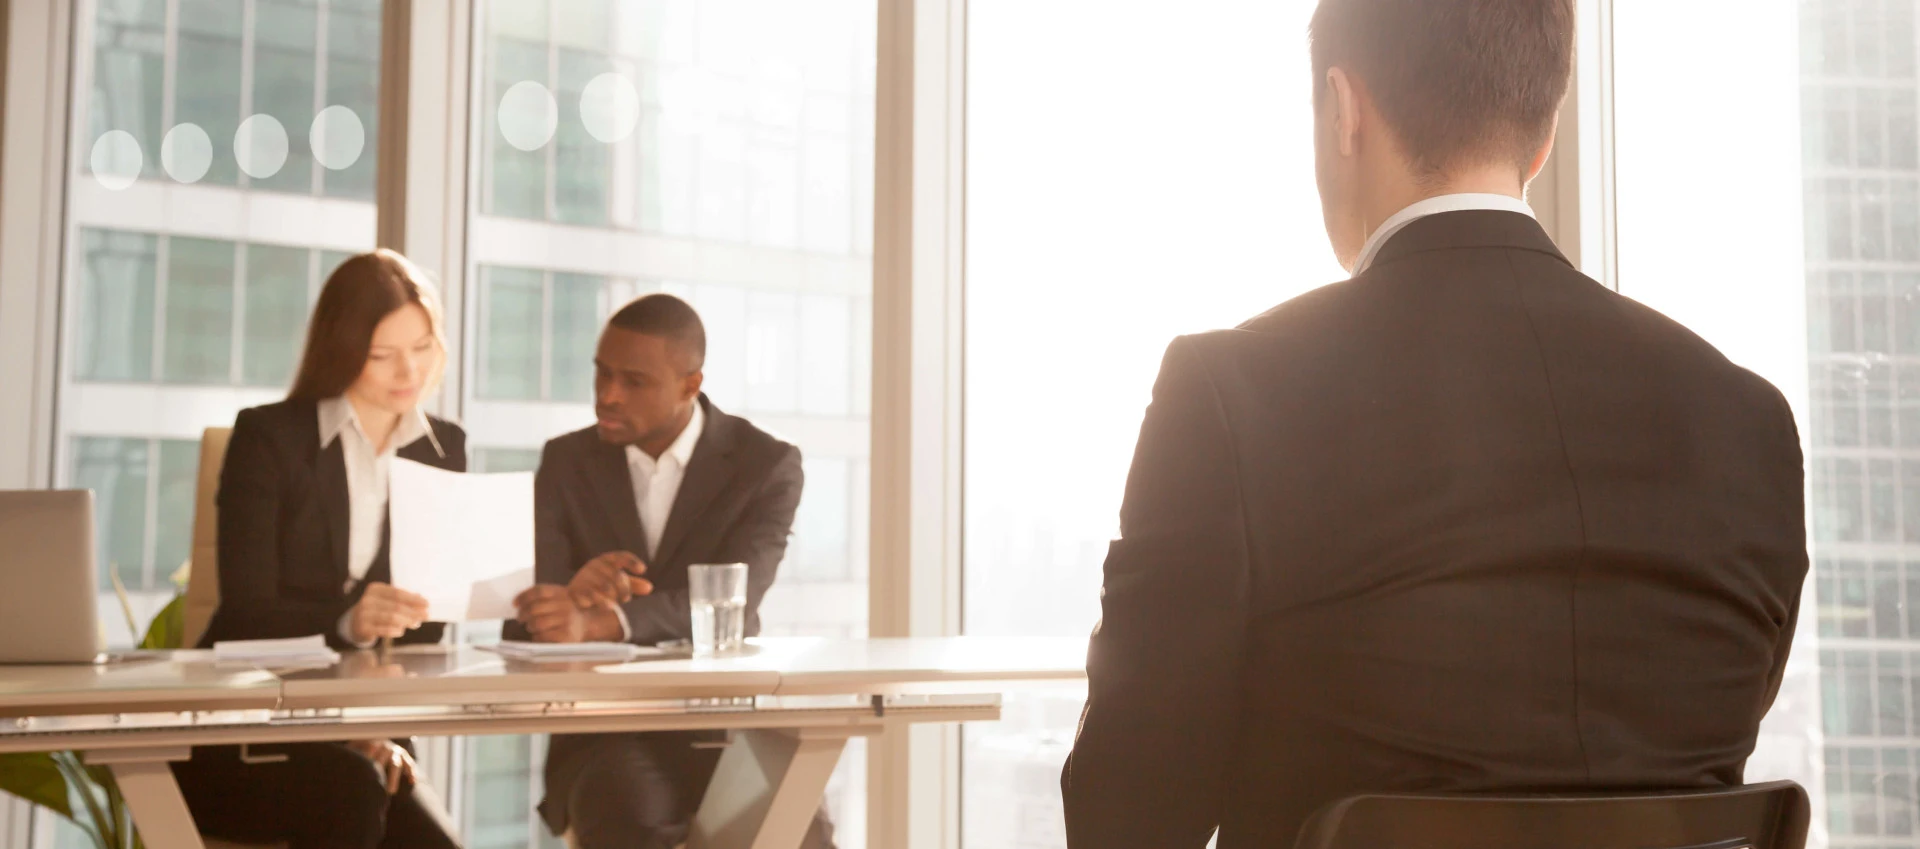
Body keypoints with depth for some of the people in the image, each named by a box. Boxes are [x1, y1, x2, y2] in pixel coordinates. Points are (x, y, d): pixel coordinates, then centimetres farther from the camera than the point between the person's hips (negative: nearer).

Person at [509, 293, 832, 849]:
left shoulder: (767, 466, -2)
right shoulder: (565, 463, 6)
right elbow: (531, 621, -2)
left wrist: (599, 623, -37)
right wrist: (575, 592, -27)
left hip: (730, 727, 0)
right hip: (606, 735, 1)